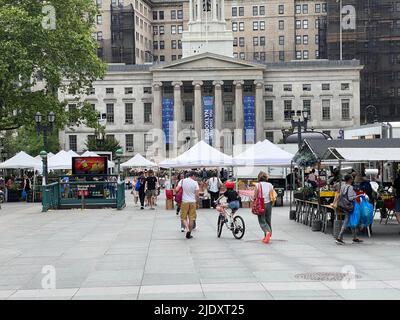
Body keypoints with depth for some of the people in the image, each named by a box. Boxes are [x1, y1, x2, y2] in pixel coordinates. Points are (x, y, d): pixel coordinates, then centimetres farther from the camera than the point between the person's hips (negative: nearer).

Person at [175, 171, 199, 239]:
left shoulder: (182, 181, -2)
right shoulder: (195, 183, -4)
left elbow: (176, 189, -9)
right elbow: (197, 194, -5)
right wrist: (197, 202, 9)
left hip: (185, 201, 0)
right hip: (193, 202, 0)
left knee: (184, 217, 11)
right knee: (192, 218, 8)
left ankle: (187, 229, -15)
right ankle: (189, 234, 11)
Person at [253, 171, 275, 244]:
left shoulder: (258, 185, -7)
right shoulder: (270, 185, 2)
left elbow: (255, 196, -7)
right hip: (268, 204, 3)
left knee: (262, 221, 1)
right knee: (268, 221, 14)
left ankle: (267, 232, -24)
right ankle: (266, 236, 18)